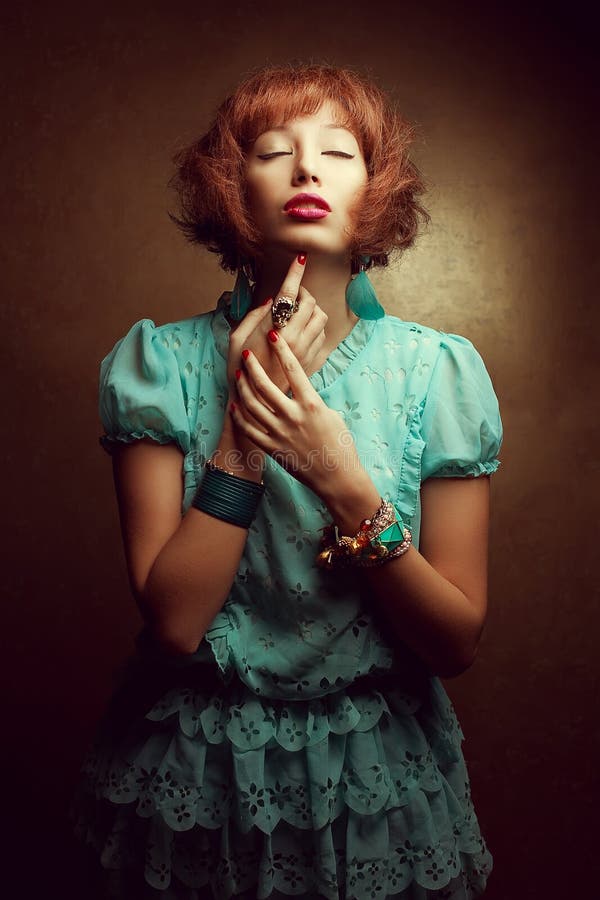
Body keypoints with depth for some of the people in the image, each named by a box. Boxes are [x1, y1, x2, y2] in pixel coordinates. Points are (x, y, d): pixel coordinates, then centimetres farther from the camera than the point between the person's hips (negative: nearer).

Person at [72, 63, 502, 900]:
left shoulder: (440, 371, -12)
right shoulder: (160, 361, -13)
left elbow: (457, 643, -12)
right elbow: (174, 620, -18)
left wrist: (346, 486, -26)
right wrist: (243, 429, -26)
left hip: (379, 777, 1)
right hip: (199, 771, 0)